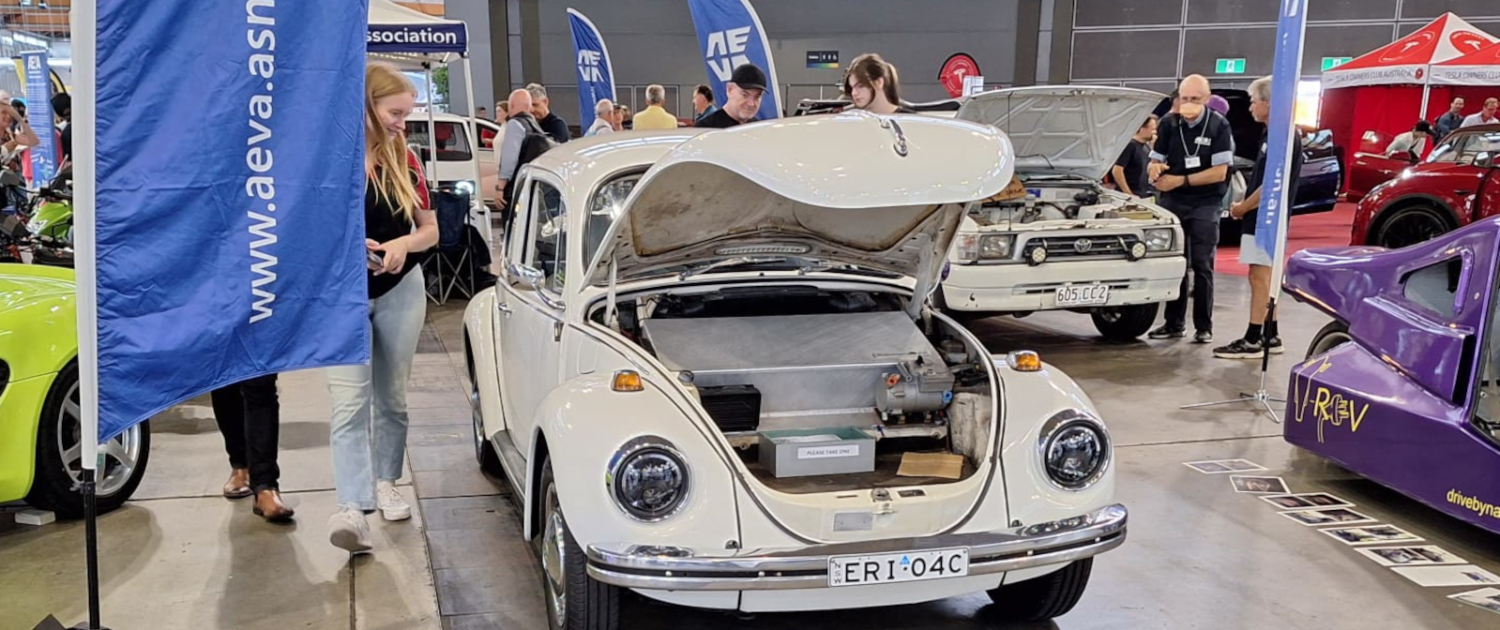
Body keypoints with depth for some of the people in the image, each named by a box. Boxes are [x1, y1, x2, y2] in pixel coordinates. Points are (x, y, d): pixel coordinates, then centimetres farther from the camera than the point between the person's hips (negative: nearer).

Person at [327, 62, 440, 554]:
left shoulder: (403, 158, 3)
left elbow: (430, 228, 7)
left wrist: (403, 244, -13)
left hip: (400, 292, 4)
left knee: (391, 396, 12)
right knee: (350, 402, -11)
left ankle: (385, 484, 29)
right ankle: (352, 507, -16)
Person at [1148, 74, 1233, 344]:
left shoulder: (1218, 125, -6)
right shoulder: (1169, 124, 3)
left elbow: (1219, 172, -11)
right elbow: (1155, 161, 8)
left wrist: (1181, 180, -18)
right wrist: (1155, 172, -16)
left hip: (1205, 204, -3)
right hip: (1172, 202, 3)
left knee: (1202, 266, -2)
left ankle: (1204, 326, 5)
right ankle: (1175, 323, 14)